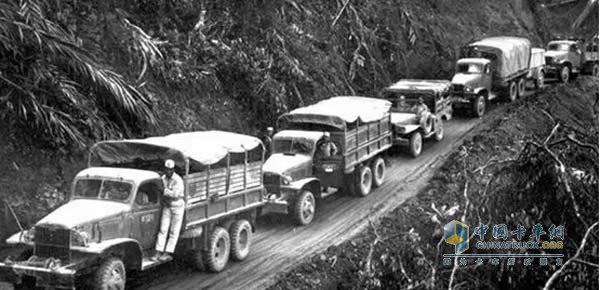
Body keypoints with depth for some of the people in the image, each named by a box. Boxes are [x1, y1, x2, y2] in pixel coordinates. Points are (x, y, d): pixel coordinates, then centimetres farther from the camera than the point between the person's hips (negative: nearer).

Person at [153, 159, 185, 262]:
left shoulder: (178, 180, -19)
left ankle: (167, 253, 4)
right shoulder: (163, 178, 1)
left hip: (178, 207, -5)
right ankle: (158, 252, -1)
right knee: (163, 230, -1)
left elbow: (175, 194, -31)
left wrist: (163, 190, -31)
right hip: (167, 207, 5)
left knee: (174, 232, 0)